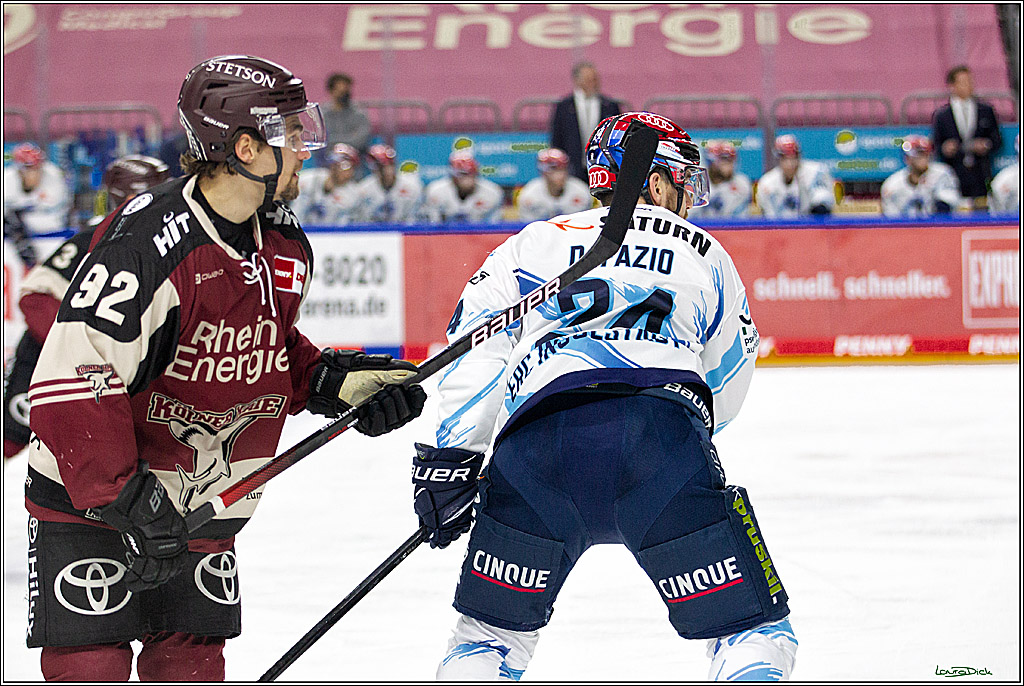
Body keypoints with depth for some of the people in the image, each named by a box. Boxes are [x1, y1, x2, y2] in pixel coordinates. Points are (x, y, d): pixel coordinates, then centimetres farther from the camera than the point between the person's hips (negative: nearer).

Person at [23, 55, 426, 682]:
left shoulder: (287, 248, 1)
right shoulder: (146, 246, -26)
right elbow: (69, 384, -29)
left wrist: (338, 383, 0)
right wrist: (126, 500, -33)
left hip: (205, 507, 7)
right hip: (91, 500, -7)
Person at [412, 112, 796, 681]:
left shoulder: (533, 243, 27)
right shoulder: (706, 254, 27)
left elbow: (476, 348, 12)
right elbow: (727, 389, 33)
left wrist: (451, 461, 10)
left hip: (537, 444, 1)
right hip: (666, 431, -1)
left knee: (491, 634, 18)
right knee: (754, 631, 6)